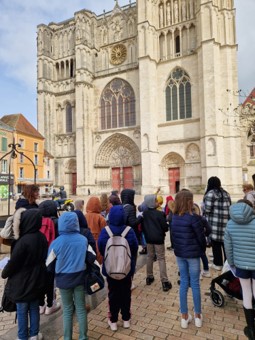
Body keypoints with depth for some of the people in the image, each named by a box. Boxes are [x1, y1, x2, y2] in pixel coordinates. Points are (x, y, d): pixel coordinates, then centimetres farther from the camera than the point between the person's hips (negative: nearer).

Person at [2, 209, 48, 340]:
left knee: (22, 311, 14)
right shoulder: (42, 237, -6)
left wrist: (4, 273, 3)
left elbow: (13, 262, -17)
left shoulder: (23, 241, -29)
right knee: (34, 308, 21)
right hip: (37, 280, 6)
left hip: (22, 282, -6)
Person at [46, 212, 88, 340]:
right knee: (81, 308, 15)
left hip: (63, 279, -1)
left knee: (67, 310, 16)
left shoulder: (57, 242, -15)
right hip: (80, 278, 1)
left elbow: (49, 264, -3)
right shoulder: (84, 240, -9)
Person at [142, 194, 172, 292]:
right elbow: (165, 227, -14)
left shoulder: (144, 213, -2)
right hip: (158, 238, -5)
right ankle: (164, 282, 2)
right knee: (161, 259, 1)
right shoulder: (160, 213, -18)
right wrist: (163, 231, 8)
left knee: (149, 257, 18)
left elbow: (142, 226, 7)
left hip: (148, 238, 5)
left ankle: (149, 277, 28)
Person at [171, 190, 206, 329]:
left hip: (179, 254, 5)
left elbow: (173, 236, 5)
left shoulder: (174, 217, -1)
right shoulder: (193, 217, -18)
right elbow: (201, 237, -12)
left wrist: (176, 249, 13)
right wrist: (202, 250, 5)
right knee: (195, 284, 10)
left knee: (183, 283, 14)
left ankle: (184, 317, 24)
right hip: (192, 254, -5)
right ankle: (197, 316, 26)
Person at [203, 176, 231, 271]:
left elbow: (207, 209, -12)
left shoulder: (211, 193, -9)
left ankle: (218, 264, 16)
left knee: (216, 243, 6)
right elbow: (229, 207, 16)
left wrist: (204, 205, 7)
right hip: (226, 221, 6)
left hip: (215, 222, -6)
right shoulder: (226, 193, 14)